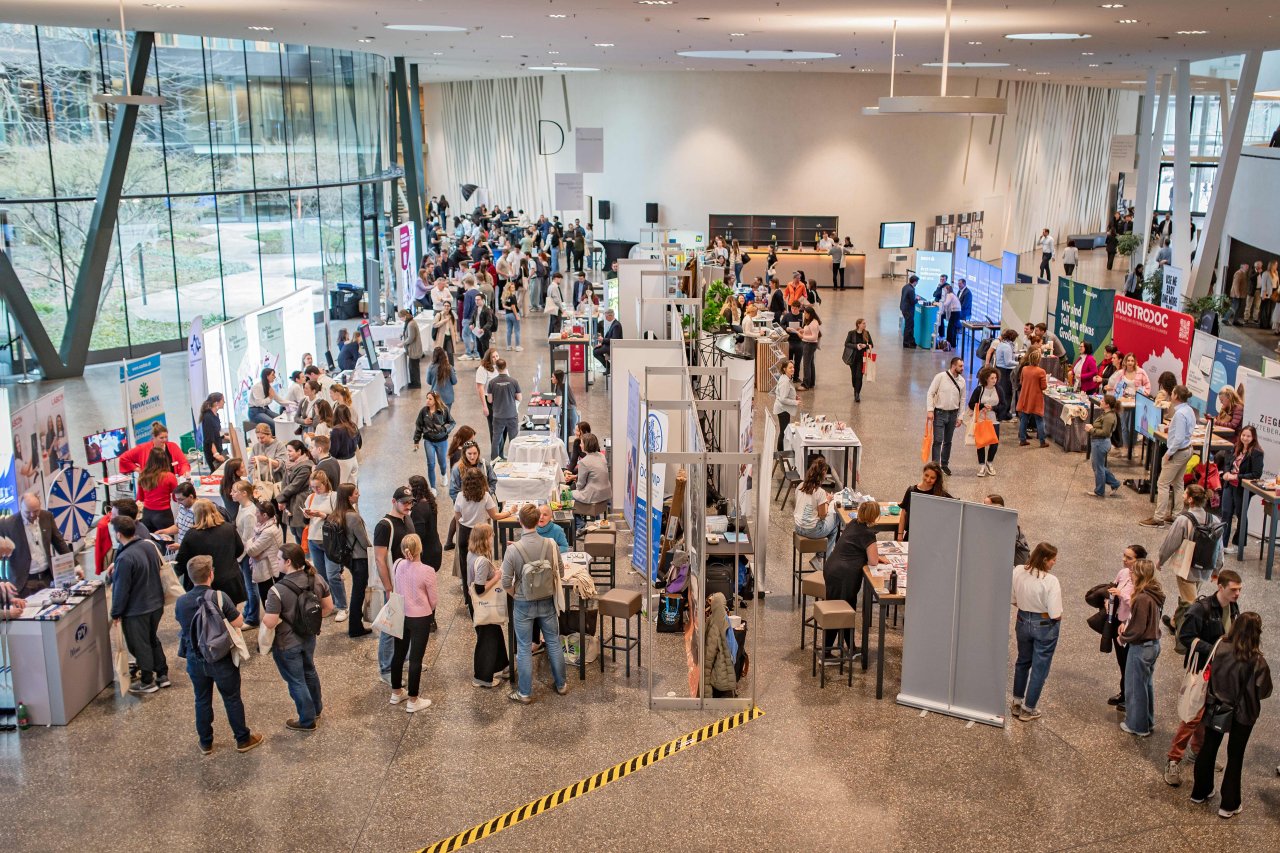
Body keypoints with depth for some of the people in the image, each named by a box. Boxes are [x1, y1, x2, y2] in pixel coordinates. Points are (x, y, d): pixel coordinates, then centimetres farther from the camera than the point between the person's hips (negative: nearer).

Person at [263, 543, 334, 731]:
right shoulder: (317, 579, -12)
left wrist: (264, 610, -6)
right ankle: (316, 709, 49)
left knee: (296, 682, 14)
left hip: (286, 645, -6)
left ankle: (308, 721, 30)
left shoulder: (277, 590, -29)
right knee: (309, 672, 29)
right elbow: (329, 607, -2)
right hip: (309, 638, 6)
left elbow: (269, 623, -26)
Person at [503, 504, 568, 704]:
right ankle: (561, 685, 32)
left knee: (524, 648, 10)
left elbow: (506, 583, -15)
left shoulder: (513, 549, -20)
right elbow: (559, 571, 0)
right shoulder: (550, 545, -14)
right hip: (547, 602, 2)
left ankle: (525, 693, 19)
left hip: (523, 604, -2)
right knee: (554, 643, 18)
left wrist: (517, 596, 4)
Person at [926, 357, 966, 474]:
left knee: (948, 441, 13)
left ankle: (944, 464, 26)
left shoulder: (962, 381, 2)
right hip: (939, 413, -4)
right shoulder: (940, 377, -10)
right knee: (938, 441, -7)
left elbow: (962, 399, 9)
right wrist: (930, 410, -15)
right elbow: (930, 393, -8)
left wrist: (960, 416, 5)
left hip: (953, 414, 4)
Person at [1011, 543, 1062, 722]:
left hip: (1023, 622, 5)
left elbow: (1013, 600, 0)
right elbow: (1055, 614, -23)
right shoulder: (1050, 581, -26)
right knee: (1040, 668, 12)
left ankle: (1017, 703, 37)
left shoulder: (1018, 571, -12)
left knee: (1022, 662, 24)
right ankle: (1028, 709, 22)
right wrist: (1058, 617, -2)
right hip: (1045, 626, -5)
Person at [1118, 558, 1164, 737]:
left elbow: (1137, 629, -23)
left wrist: (1123, 638, -6)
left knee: (1135, 687, 8)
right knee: (1146, 684, 22)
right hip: (1153, 644, 9)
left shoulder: (1142, 598, -27)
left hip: (1141, 647, -9)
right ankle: (1148, 721, 36)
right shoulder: (1154, 594, 2)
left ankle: (1137, 726, 20)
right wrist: (1125, 623, 3)